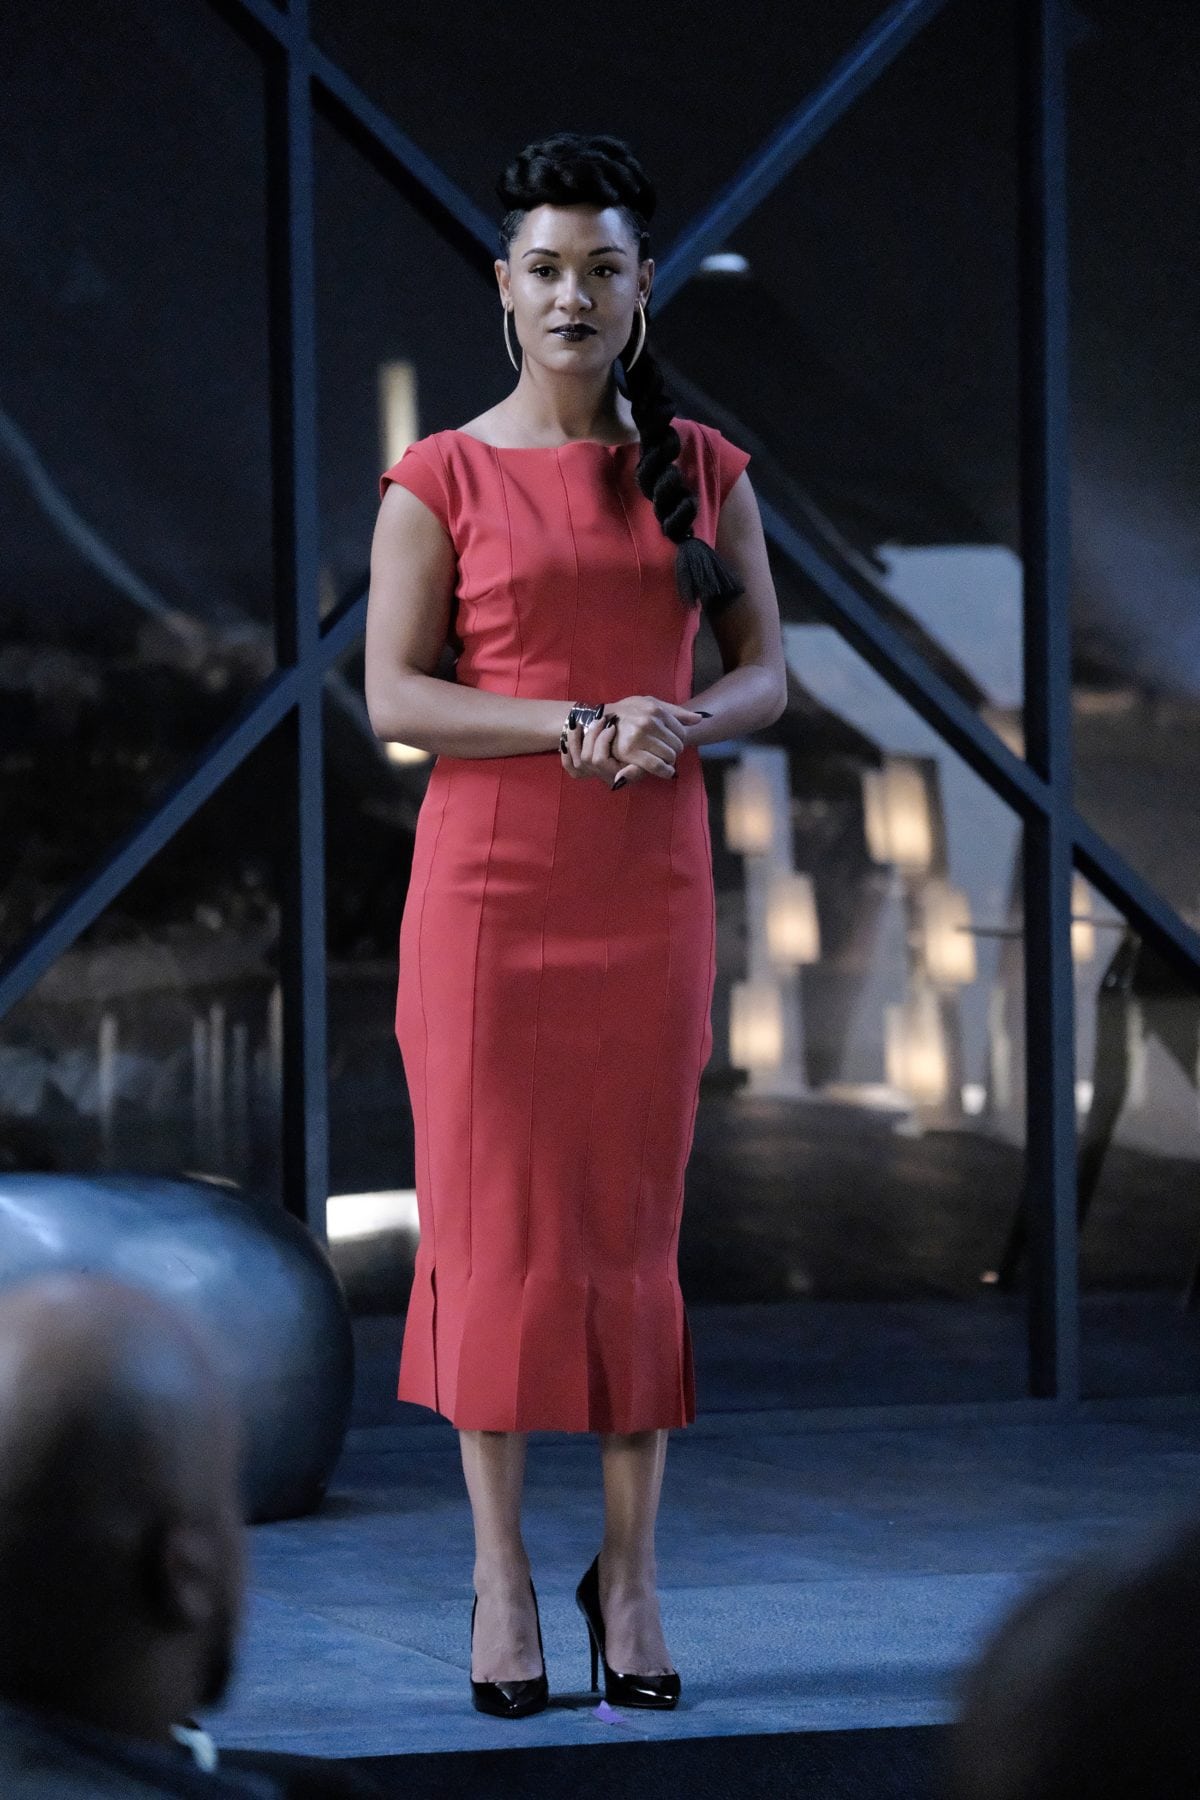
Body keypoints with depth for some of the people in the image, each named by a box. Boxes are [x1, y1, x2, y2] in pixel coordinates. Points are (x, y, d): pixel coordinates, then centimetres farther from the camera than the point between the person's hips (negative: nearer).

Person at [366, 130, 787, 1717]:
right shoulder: (440, 481, 0)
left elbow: (766, 676, 7)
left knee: (634, 1222, 2)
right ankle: (502, 1571, 6)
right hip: (489, 884, -2)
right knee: (493, 1216, -1)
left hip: (650, 887, 2)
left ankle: (632, 1571, 9)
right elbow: (393, 696, -7)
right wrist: (577, 725, -19)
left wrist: (679, 725, -15)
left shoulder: (702, 470, 8)